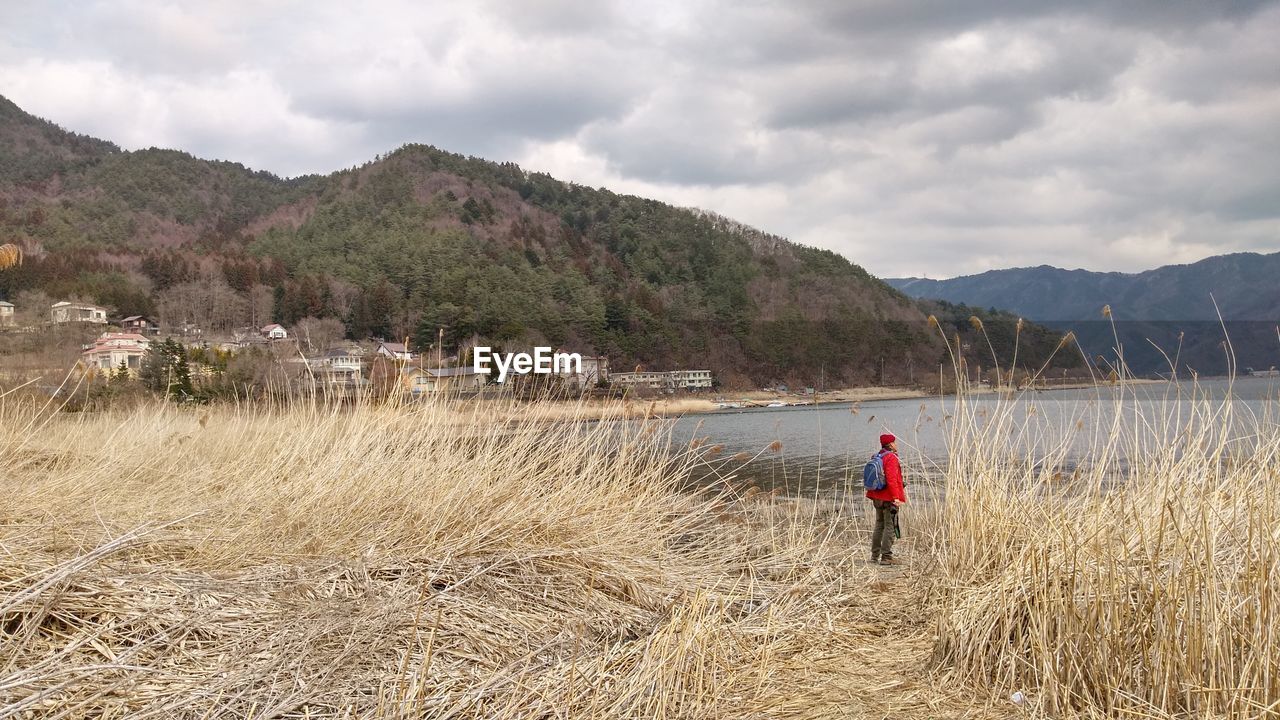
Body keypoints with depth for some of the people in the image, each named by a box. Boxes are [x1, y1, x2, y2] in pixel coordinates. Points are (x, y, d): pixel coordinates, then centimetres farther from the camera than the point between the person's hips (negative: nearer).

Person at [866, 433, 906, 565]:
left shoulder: (877, 457, 12)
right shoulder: (891, 457, -15)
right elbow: (892, 479, -23)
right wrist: (896, 497, -23)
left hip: (877, 497, 9)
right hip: (889, 498, -9)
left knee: (879, 525, 16)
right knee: (890, 527, -5)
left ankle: (875, 555, 21)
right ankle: (886, 557, -5)